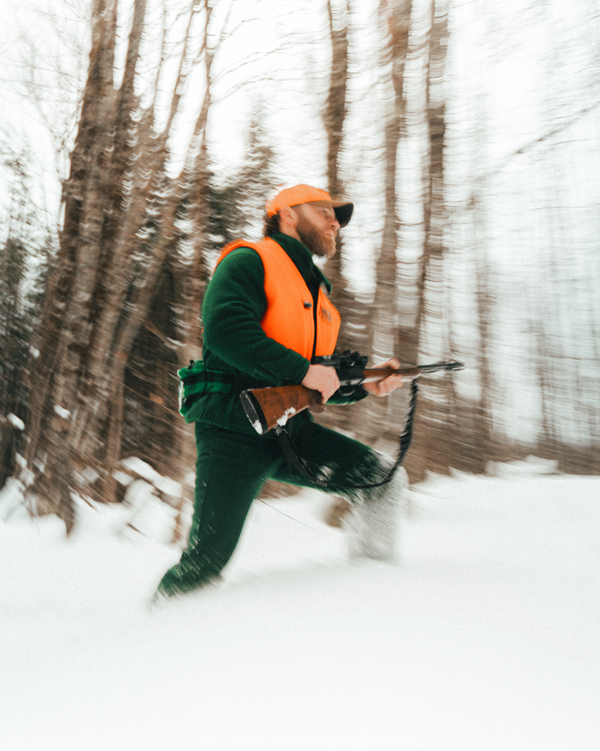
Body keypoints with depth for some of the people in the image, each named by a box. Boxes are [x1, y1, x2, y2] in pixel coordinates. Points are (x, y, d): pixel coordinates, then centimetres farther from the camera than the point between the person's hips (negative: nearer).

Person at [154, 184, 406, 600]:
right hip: (235, 430, -7)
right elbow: (225, 328, -23)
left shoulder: (318, 294, 22)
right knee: (205, 565, -6)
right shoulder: (249, 261, -3)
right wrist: (303, 370, -21)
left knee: (383, 479, -6)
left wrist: (365, 385, 6)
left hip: (292, 430, 7)